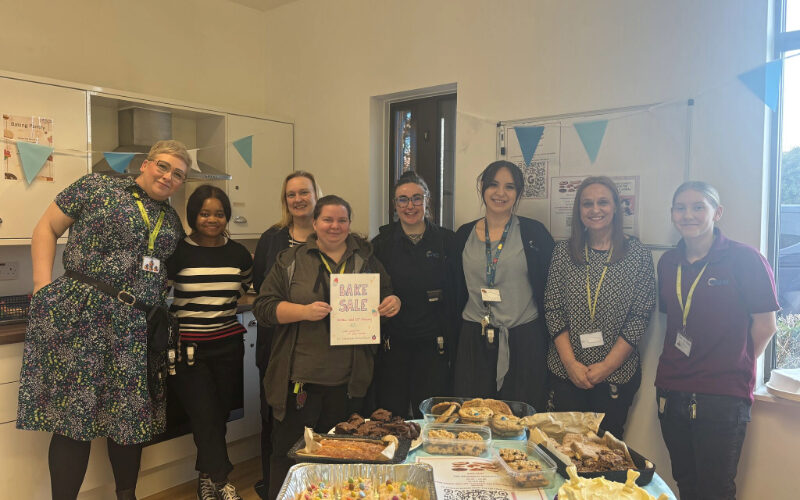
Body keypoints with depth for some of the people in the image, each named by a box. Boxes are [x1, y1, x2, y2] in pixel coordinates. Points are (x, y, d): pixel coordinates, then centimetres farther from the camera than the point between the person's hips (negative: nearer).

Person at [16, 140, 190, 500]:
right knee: (73, 412, -1)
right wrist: (43, 285, -6)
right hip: (81, 314, -5)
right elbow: (47, 228, 3)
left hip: (140, 327, 5)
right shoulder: (97, 187, 1)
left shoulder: (172, 220, 14)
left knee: (132, 413, 11)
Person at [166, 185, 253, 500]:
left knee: (219, 415, 10)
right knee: (205, 416, -6)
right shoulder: (177, 251, -7)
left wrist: (222, 306, 10)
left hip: (228, 346, 4)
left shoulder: (238, 253, 4)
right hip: (188, 348, -3)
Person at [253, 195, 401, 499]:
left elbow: (386, 297, 18)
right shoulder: (291, 260, 2)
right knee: (289, 450, 6)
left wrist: (393, 303, -6)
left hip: (349, 381, 2)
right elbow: (264, 307, -3)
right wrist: (304, 311, -19)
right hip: (300, 377, -2)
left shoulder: (366, 260, 10)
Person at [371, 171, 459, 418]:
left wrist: (451, 338, -3)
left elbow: (457, 294, 3)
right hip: (393, 343, 1)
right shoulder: (382, 243, 4)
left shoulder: (447, 240, 2)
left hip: (433, 344, 0)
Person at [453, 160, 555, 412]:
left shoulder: (534, 233, 0)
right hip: (474, 341, 2)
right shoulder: (464, 234, 7)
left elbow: (549, 290, 2)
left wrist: (545, 341, -2)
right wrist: (454, 341, 9)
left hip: (523, 340, -2)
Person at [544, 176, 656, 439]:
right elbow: (552, 309, 0)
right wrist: (570, 362, -9)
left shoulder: (638, 254, -2)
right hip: (565, 371, 1)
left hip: (617, 372, -1)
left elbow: (641, 316, -5)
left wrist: (608, 364, -10)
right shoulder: (563, 251, 2)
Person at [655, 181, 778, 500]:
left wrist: (735, 367, 3)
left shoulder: (745, 259, -9)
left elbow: (765, 326, -5)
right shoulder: (667, 263, 7)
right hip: (672, 393, 5)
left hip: (723, 397, -5)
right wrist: (679, 367, 8)